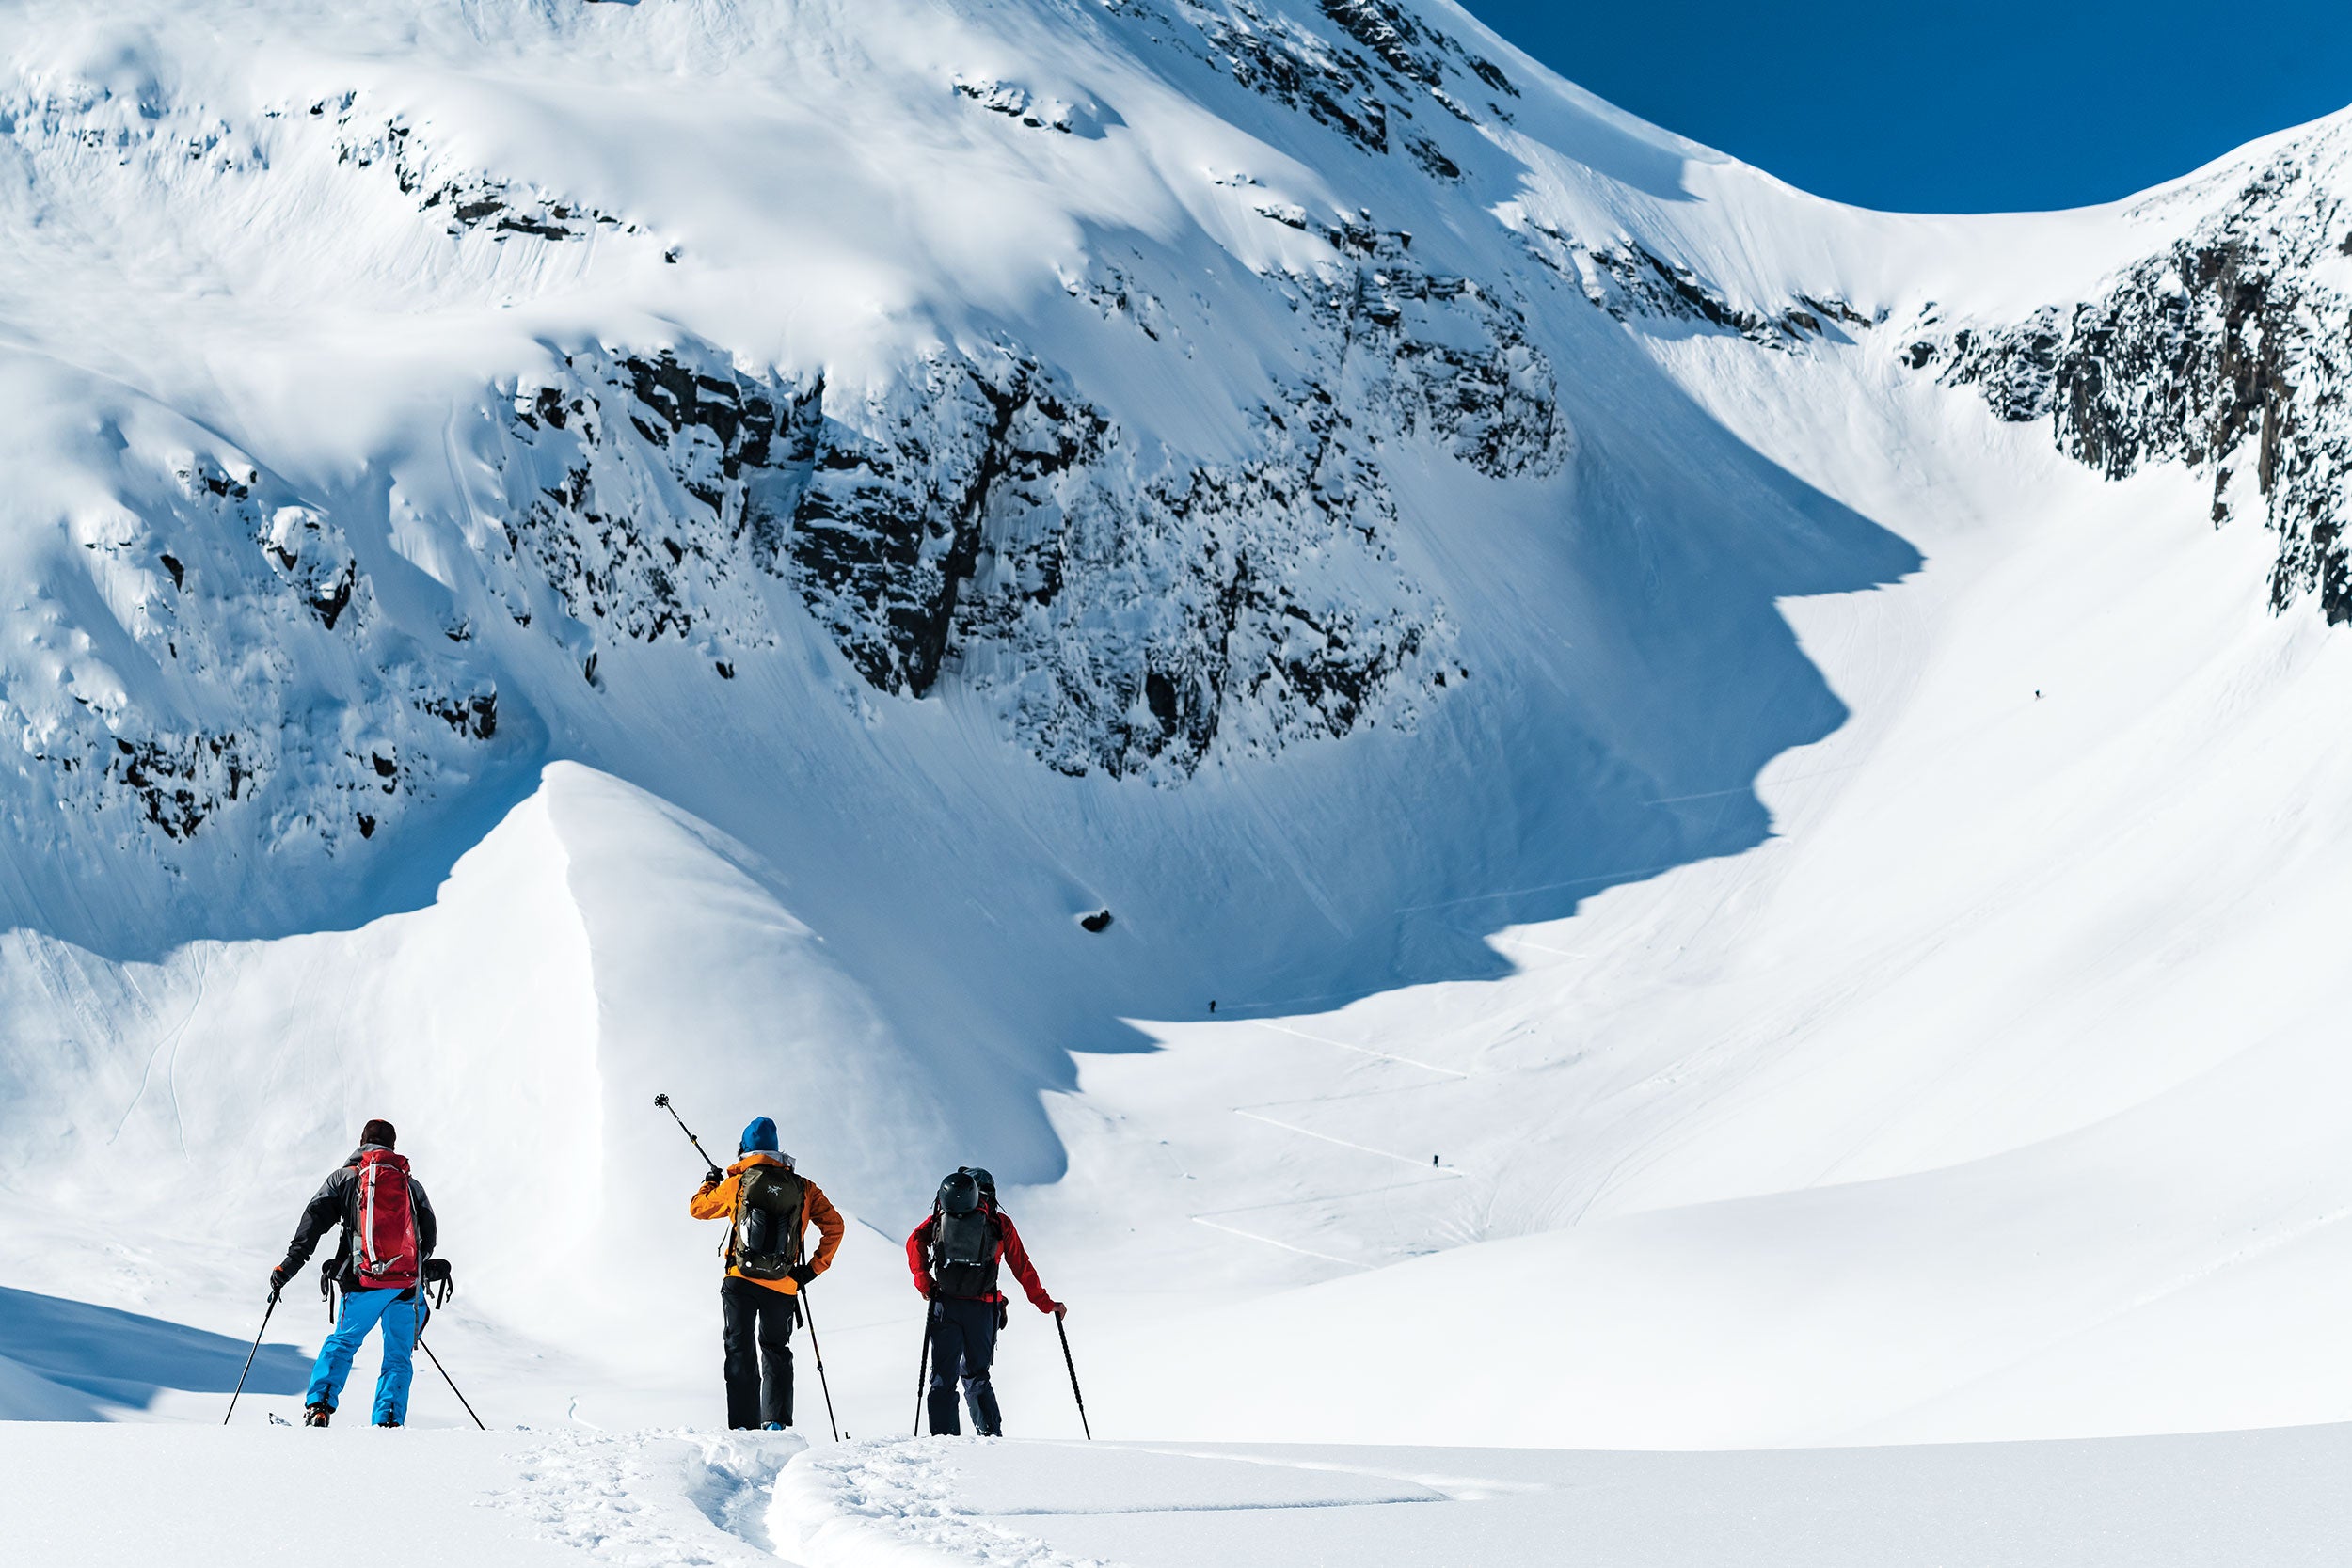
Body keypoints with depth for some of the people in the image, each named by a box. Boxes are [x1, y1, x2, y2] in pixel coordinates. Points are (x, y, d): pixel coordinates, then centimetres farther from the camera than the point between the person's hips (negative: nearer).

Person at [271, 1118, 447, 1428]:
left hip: (364, 1282, -1)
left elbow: (315, 1217, 0)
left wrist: (291, 1262, -3)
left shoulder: (345, 1176, 12)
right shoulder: (410, 1183, 20)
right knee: (399, 1356, 11)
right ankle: (389, 1421, -2)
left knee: (341, 1343, 17)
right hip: (408, 1283, 1)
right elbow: (430, 1232, 18)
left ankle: (318, 1406, 1)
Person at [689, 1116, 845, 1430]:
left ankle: (744, 1425, -5)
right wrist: (815, 1268, 9)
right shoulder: (803, 1187, 5)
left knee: (740, 1352, 4)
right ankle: (776, 1421, 4)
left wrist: (710, 1182, 35)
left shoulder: (737, 1183, 0)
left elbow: (698, 1208, 15)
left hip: (740, 1280, -2)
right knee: (776, 1350, 17)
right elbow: (834, 1225, 4)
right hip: (782, 1286, 2)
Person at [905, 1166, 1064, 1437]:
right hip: (982, 1309, 0)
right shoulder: (1000, 1222, 10)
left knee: (943, 1377, 7)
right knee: (976, 1376, 12)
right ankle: (991, 1434, 0)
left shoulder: (942, 1216, 12)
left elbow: (915, 1242, -3)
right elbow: (1022, 1267, 10)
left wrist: (923, 1280, -2)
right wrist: (1046, 1304, 15)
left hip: (945, 1306, 0)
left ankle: (943, 1436, -4)